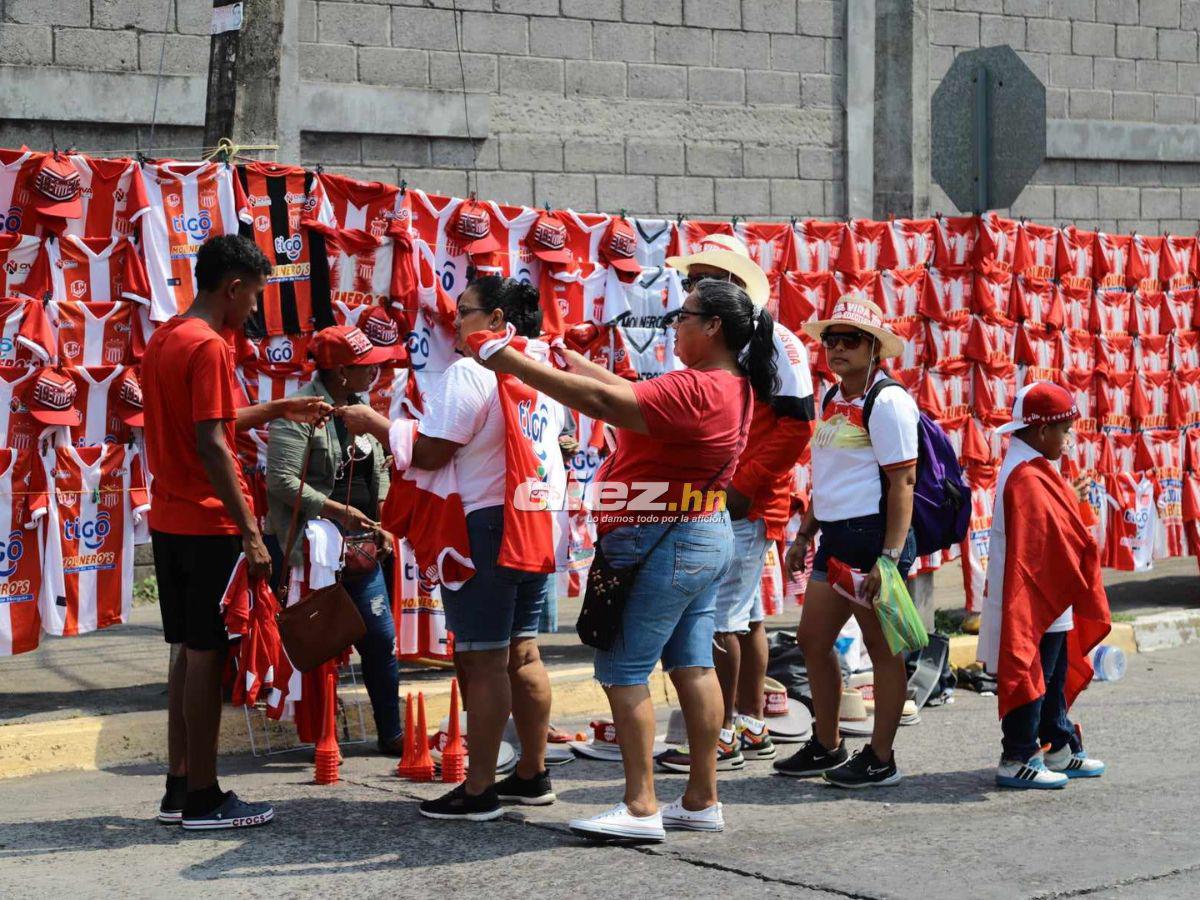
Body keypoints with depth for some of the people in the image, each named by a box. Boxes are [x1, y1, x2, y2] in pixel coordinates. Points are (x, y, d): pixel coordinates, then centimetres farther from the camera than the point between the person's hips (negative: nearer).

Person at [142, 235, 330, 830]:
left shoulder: (163, 340, 13)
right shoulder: (209, 347, -16)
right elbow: (211, 445, -21)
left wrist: (276, 410, 26)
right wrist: (250, 532, -19)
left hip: (168, 522, 9)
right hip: (209, 525, -9)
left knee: (186, 650, 13)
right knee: (206, 656, -3)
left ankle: (178, 788, 17)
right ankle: (203, 799, 1)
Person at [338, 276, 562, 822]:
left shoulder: (469, 372, -14)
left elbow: (429, 453, -18)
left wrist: (370, 422, -7)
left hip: (484, 525, -8)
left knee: (481, 659, -5)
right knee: (522, 654, 15)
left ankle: (478, 790, -2)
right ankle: (533, 775, 22)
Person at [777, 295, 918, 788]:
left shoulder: (887, 401, -12)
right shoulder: (832, 400, 15)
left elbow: (902, 481, -16)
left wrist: (889, 556, -21)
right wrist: (805, 534, 21)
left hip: (873, 534, -9)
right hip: (835, 536, 9)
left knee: (881, 648, 1)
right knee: (813, 639, 13)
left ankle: (880, 759, 10)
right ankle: (826, 747, 26)